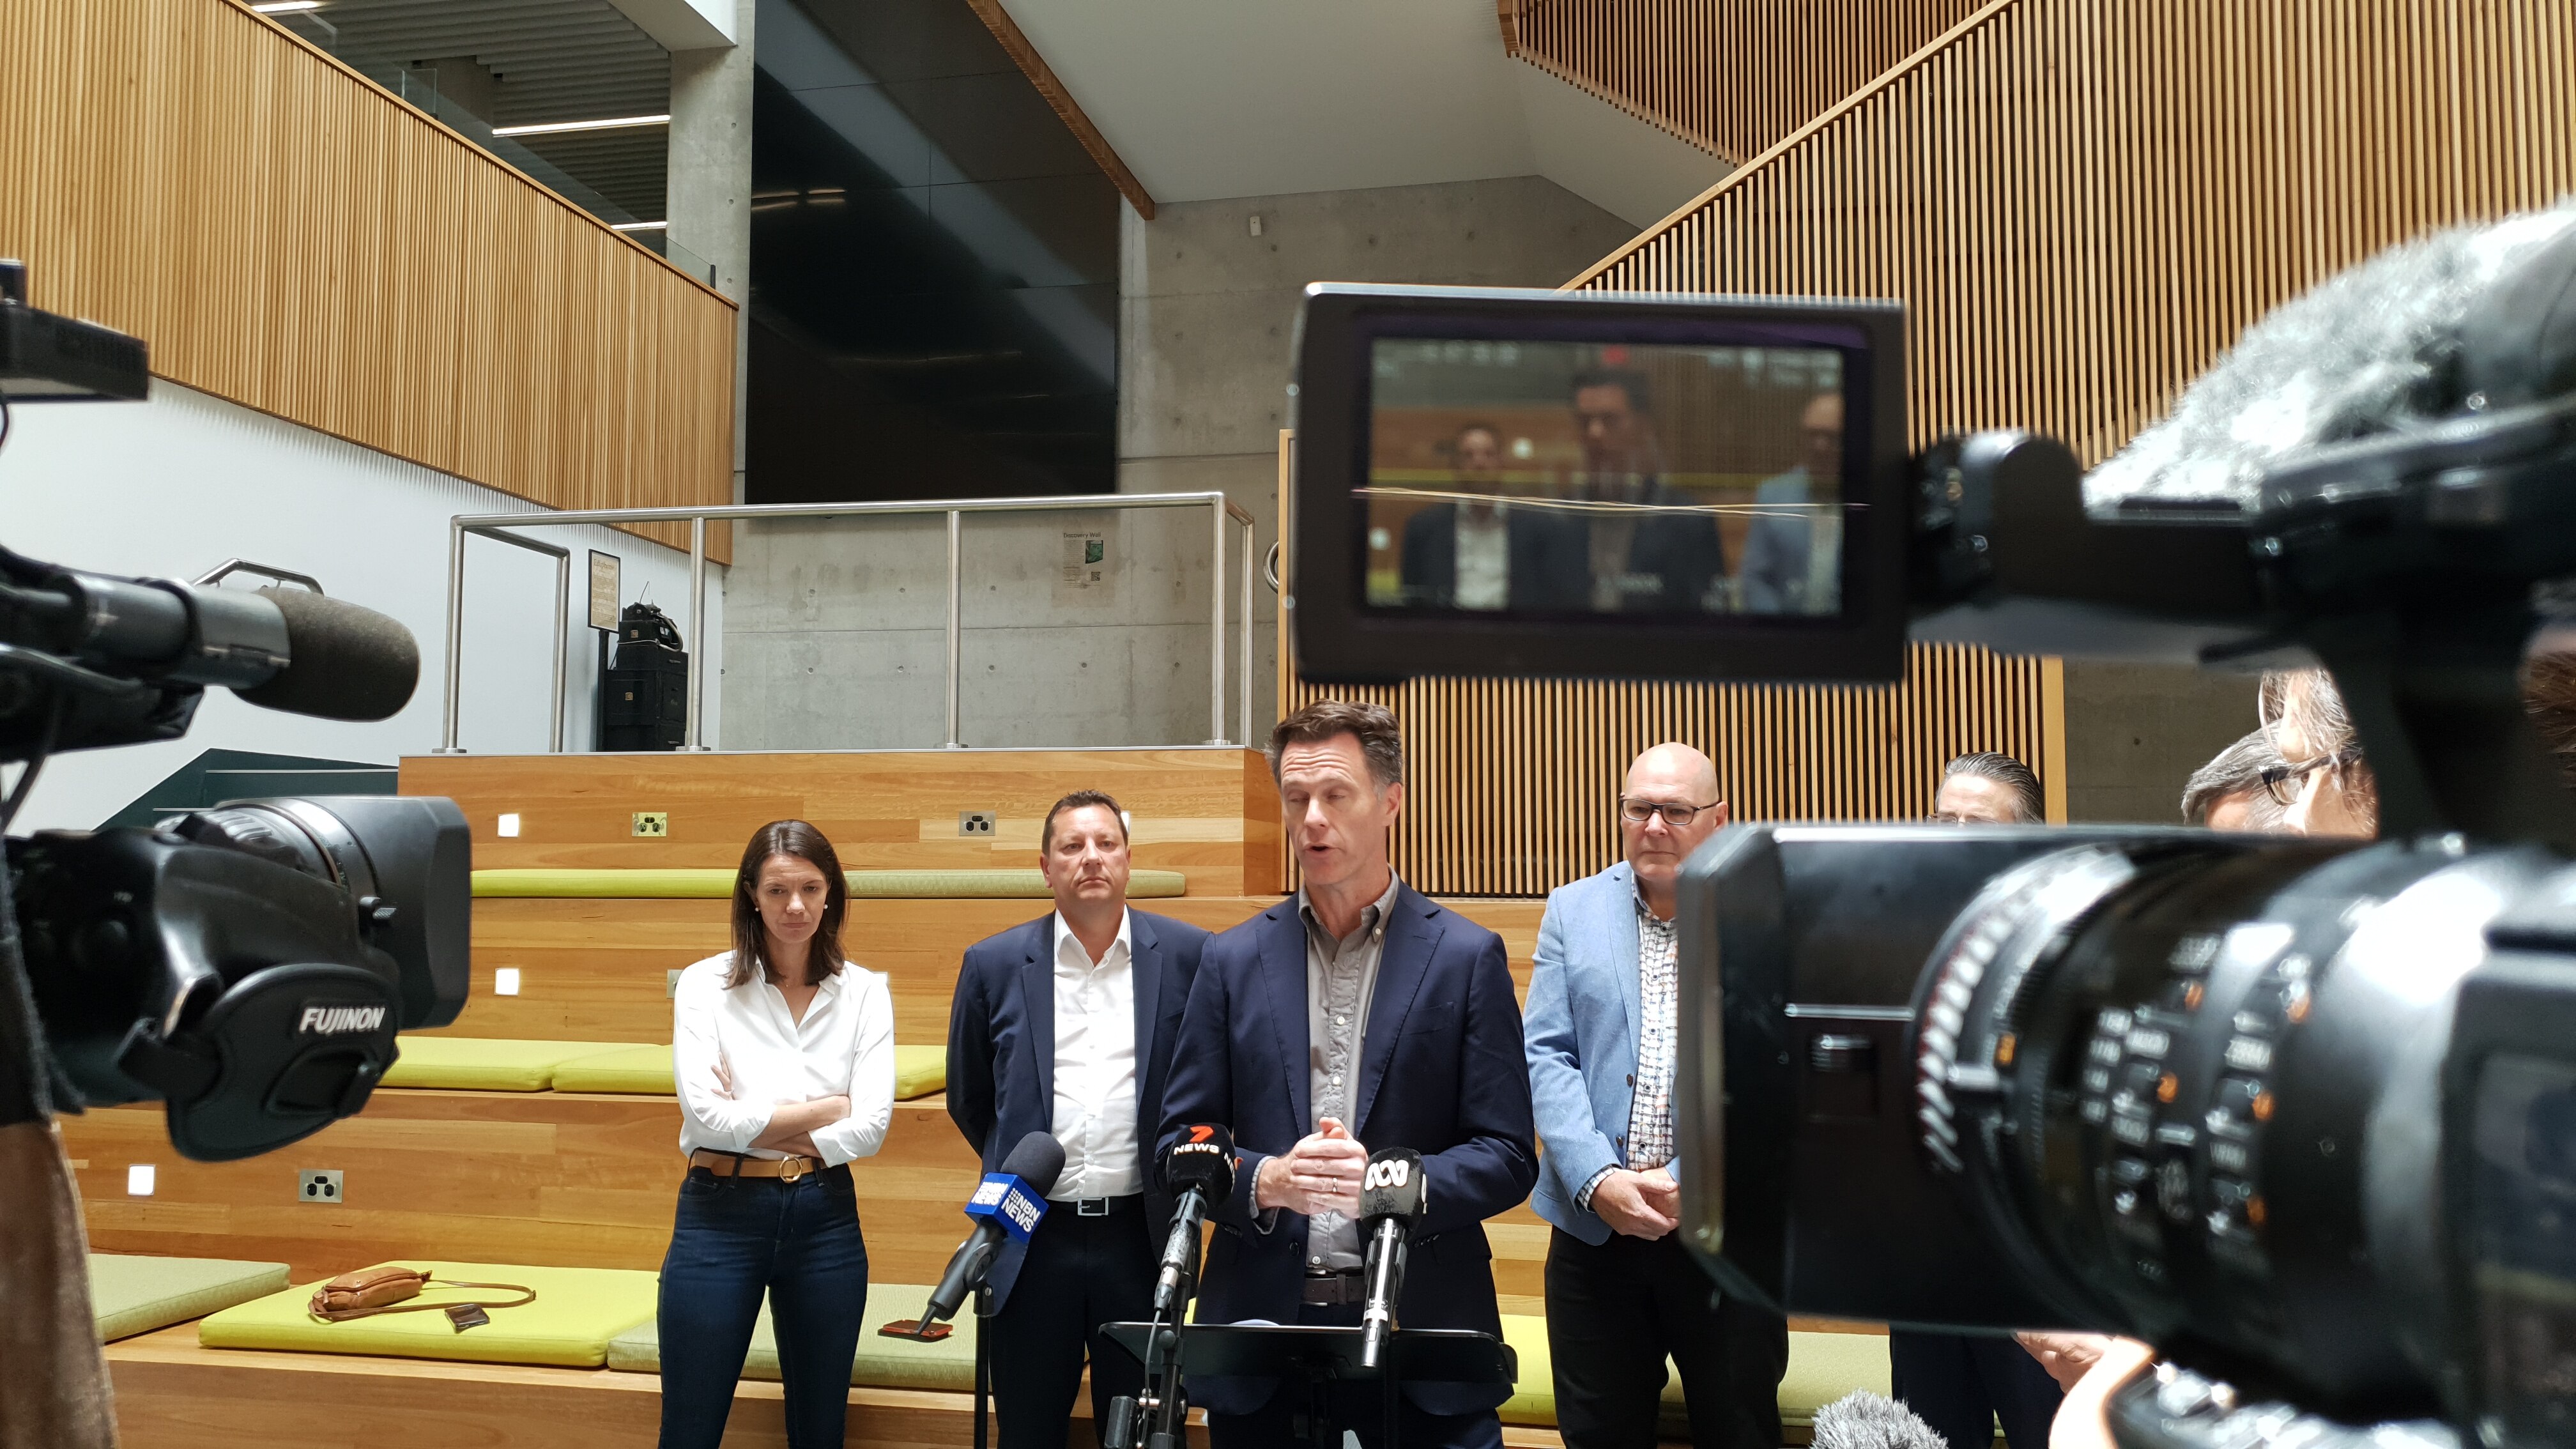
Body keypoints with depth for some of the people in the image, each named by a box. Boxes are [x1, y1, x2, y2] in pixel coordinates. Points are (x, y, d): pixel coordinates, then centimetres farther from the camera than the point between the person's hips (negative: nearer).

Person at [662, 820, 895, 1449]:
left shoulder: (864, 992, 1)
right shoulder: (705, 985, -2)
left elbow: (869, 1129, -8)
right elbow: (708, 1115, -14)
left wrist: (754, 1122, -10)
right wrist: (826, 1108, -8)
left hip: (824, 1217, 2)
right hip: (720, 1214, -1)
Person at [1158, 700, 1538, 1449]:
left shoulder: (1468, 956, -1)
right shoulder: (1233, 959, 6)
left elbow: (1507, 1158, -2)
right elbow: (1181, 1141, 5)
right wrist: (1266, 1179, -16)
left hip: (1421, 1328, -1)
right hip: (1262, 1324, 2)